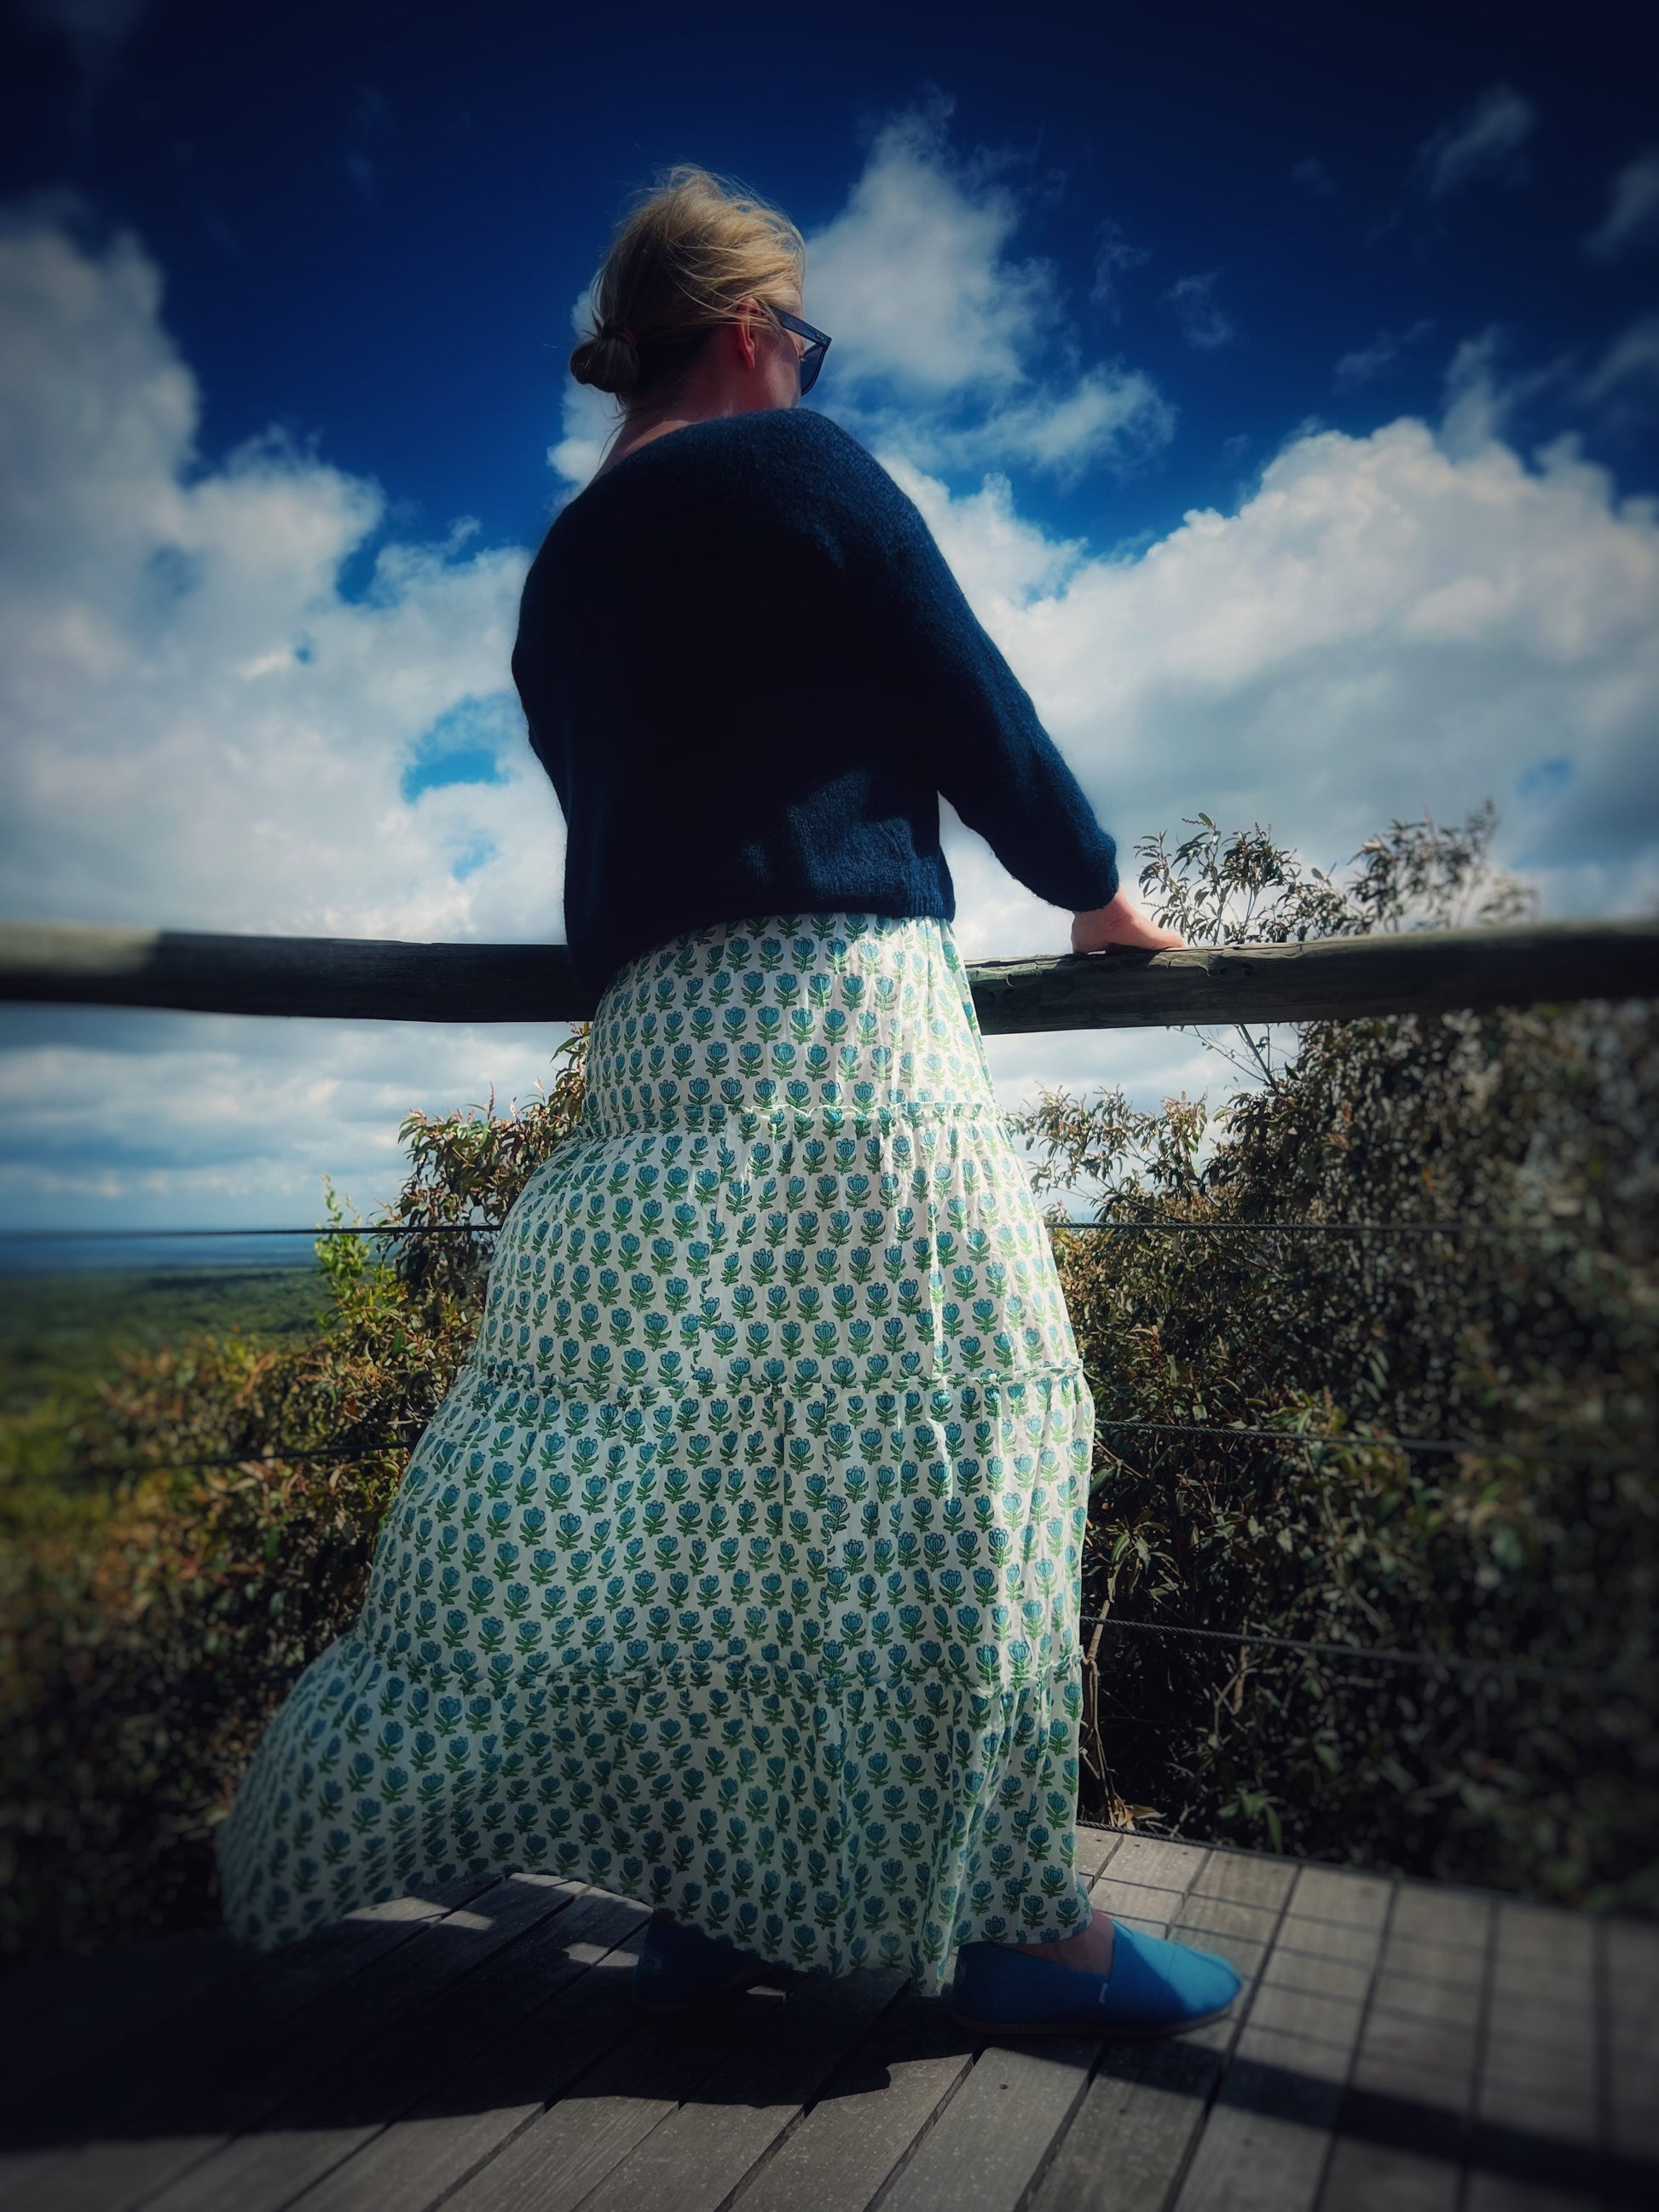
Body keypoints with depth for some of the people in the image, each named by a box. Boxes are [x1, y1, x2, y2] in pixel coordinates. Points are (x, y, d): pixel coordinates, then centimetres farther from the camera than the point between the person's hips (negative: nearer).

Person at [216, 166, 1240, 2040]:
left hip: (649, 1033, 8)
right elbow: (974, 713, 1)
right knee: (928, 1440, -2)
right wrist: (1094, 891, 15)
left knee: (700, 1471, 9)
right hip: (835, 1001, -7)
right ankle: (1013, 1918, 9)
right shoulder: (792, 466, 4)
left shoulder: (557, 574, 25)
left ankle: (706, 1893, 18)